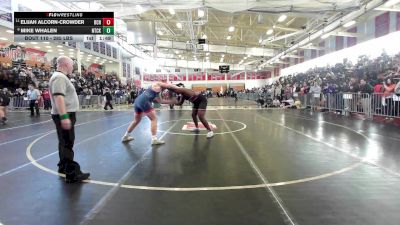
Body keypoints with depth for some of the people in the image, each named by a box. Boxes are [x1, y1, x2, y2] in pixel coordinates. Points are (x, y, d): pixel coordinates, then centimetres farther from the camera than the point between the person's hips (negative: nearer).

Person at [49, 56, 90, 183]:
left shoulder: (61, 77, 17)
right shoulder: (59, 77, -16)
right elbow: (58, 97, -28)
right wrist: (64, 116, -34)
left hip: (66, 114, 11)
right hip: (64, 115, -11)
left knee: (65, 142, 19)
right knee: (67, 144, -9)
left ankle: (63, 167, 32)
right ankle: (72, 174, -6)